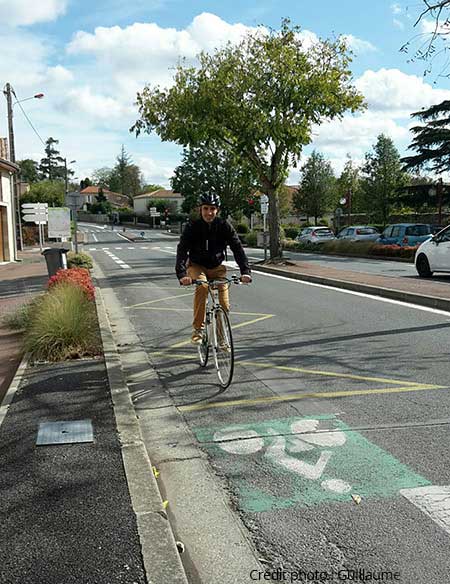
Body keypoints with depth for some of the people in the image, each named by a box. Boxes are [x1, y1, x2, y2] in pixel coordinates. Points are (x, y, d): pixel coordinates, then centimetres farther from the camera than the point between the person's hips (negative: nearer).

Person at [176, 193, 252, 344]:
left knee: (224, 305, -9)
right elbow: (182, 250, -26)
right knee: (202, 286, -34)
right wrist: (182, 274, -42)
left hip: (216, 267, 2)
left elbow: (237, 248, -17)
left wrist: (245, 271, -31)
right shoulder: (192, 227, -16)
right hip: (196, 266, -2)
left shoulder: (224, 226, -13)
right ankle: (197, 329, -24)